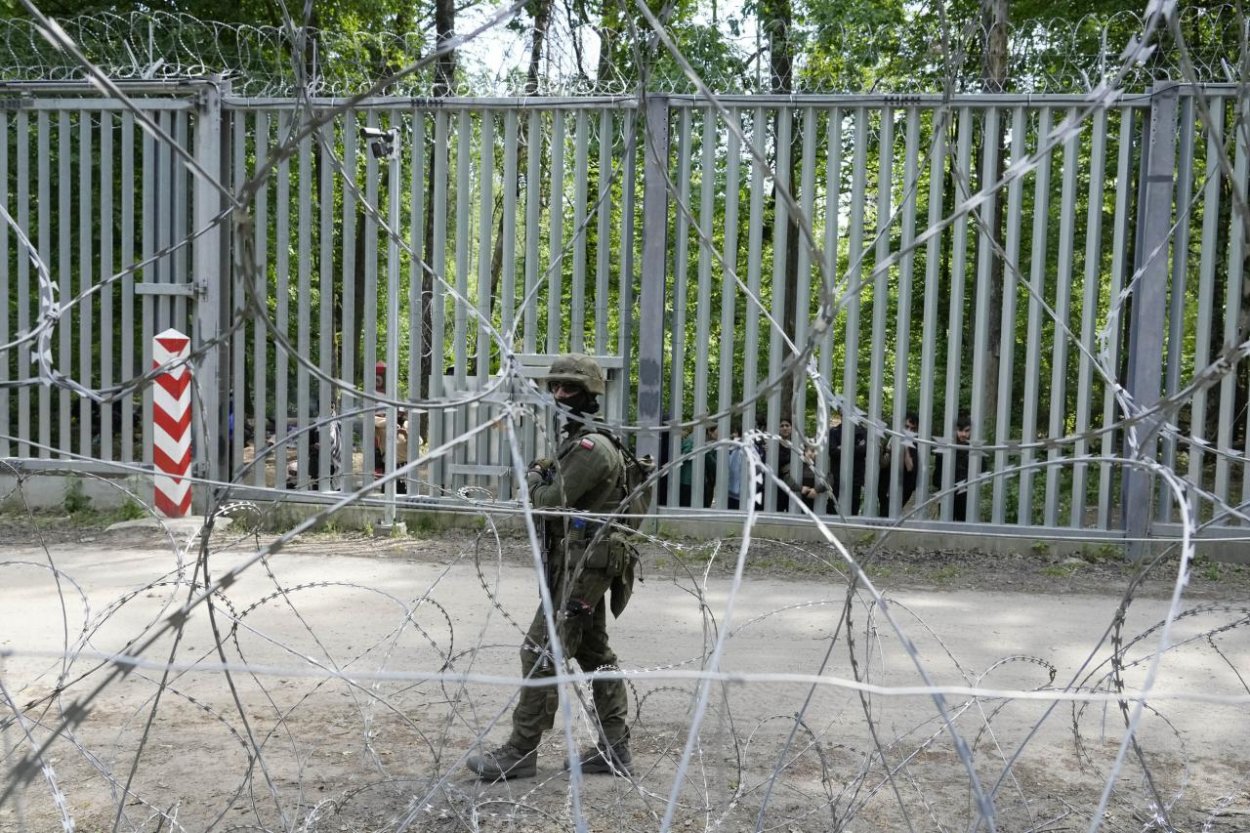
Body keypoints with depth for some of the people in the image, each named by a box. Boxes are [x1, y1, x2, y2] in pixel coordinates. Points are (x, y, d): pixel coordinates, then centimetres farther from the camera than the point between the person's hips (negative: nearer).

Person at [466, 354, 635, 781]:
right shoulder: (577, 442, 16)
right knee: (594, 655, 13)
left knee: (541, 653, -6)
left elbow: (550, 502, -20)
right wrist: (543, 476, 0)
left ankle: (520, 753, 3)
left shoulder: (592, 446, -18)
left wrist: (534, 479, 0)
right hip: (582, 564, 11)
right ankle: (614, 748, 21)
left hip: (581, 566, -11)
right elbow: (563, 497, 20)